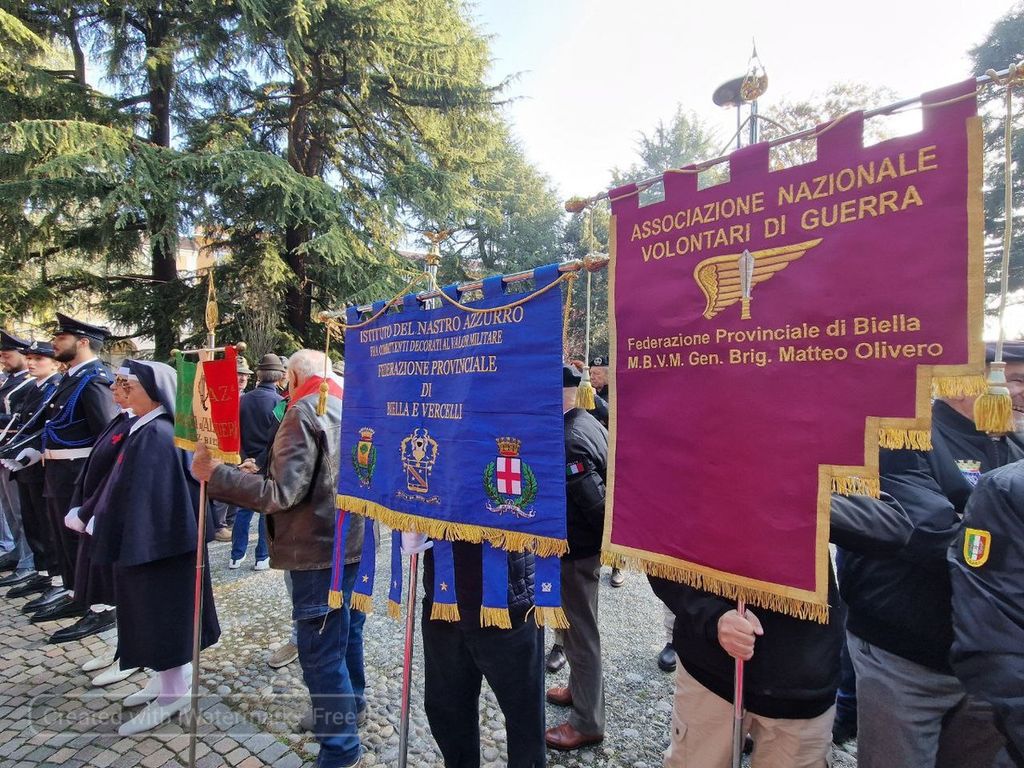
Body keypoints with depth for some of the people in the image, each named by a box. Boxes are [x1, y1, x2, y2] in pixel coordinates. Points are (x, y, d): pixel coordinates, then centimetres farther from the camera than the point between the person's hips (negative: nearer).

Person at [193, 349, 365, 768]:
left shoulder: (304, 413, -17)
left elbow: (283, 493, -24)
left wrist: (216, 474, -18)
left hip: (319, 549, -9)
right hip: (351, 540, 9)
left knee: (320, 650, 3)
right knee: (342, 628, 24)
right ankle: (346, 703, 43)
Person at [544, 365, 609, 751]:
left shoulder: (567, 441, -27)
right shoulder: (589, 423, 4)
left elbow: (593, 500, -29)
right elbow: (604, 488, 12)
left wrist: (604, 540, -13)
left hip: (574, 549, -10)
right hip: (587, 543, 10)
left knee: (580, 631, 6)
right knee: (577, 625, 25)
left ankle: (588, 722, 24)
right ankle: (580, 688, 45)